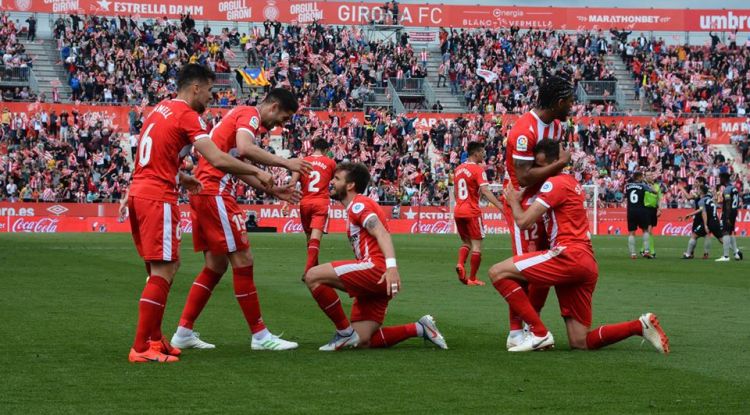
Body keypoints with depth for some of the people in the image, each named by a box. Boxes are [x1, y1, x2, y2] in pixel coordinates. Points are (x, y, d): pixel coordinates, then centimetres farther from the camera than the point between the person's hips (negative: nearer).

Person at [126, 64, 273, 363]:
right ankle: (141, 348, -9)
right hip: (158, 197, -9)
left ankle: (154, 339, 21)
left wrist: (181, 178, 28)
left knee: (164, 267, 18)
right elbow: (218, 160, -20)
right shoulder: (187, 116, -10)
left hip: (138, 193, 9)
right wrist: (257, 172, -10)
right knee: (163, 272, -7)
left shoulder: (162, 109, 17)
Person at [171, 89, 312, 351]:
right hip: (215, 192, -10)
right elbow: (245, 149, -28)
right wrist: (285, 163, -21)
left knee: (216, 266, 15)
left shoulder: (240, 114, 23)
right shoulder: (250, 114, -7)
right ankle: (260, 336, -3)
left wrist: (273, 191, 22)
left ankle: (183, 333, 16)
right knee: (242, 260, -6)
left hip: (203, 191, 10)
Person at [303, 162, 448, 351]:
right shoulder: (357, 207, 27)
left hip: (375, 267, -10)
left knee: (313, 276, -20)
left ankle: (345, 333, -13)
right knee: (362, 342, 5)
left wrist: (391, 266, -34)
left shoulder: (358, 204, -4)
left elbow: (382, 233, -20)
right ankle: (420, 328, 11)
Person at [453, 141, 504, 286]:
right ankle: (472, 278, 1)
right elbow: (485, 191, -22)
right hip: (472, 212, -7)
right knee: (476, 244, 1)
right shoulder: (478, 169, -11)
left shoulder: (458, 169, 11)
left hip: (458, 211, 7)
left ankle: (460, 264, -9)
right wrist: (500, 206, -28)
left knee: (466, 242, 18)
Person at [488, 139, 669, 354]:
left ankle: (538, 333, -13)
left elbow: (523, 221, -10)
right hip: (587, 265, 10)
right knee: (580, 342, 10)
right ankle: (640, 325, 5)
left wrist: (514, 201, 9)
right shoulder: (572, 183, 26)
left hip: (570, 256, -10)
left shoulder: (555, 183, -4)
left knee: (498, 272, -10)